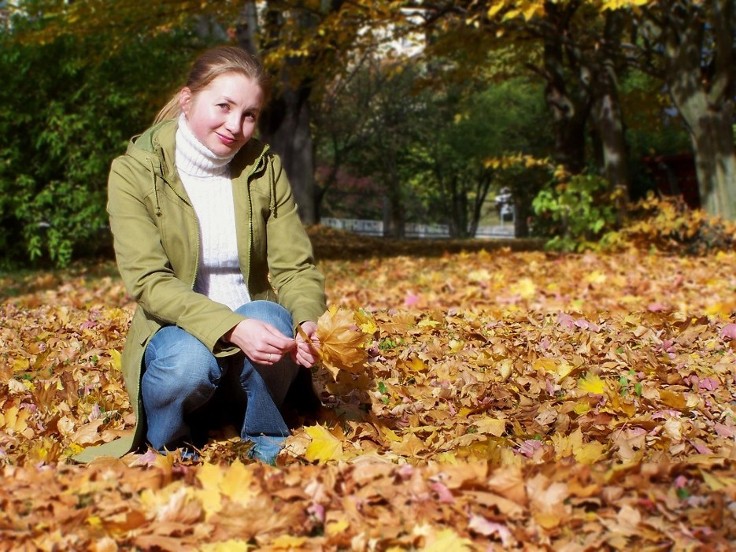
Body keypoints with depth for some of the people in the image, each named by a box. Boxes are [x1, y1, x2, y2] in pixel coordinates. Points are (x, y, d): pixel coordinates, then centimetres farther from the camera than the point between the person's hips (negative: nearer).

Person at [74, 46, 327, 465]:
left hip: (255, 325, 2)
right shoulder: (135, 173, -9)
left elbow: (294, 267, -4)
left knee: (271, 315, -32)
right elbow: (148, 281, -19)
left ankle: (269, 450, -7)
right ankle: (163, 451, -1)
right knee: (188, 363, -36)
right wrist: (230, 327, -35)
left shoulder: (265, 169, 0)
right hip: (176, 330, -2)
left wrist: (309, 321, -28)